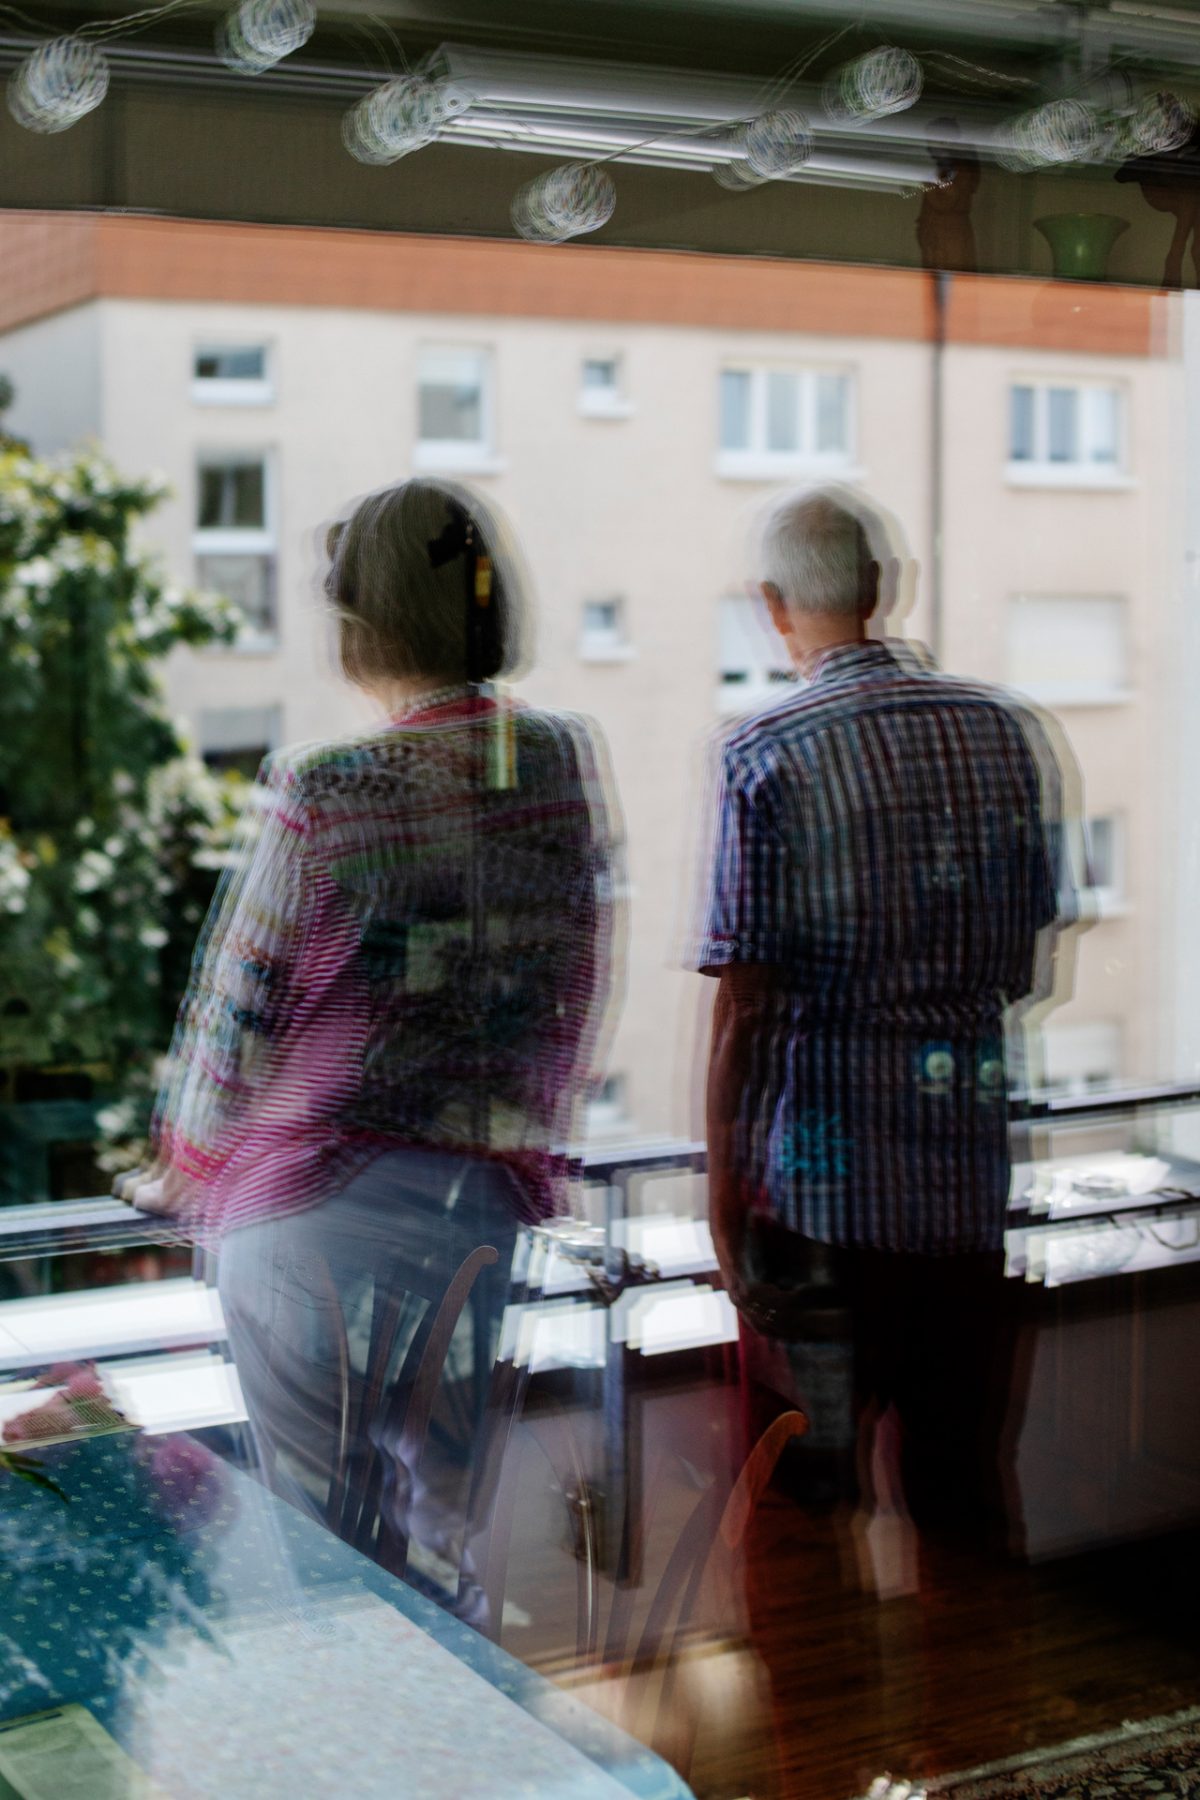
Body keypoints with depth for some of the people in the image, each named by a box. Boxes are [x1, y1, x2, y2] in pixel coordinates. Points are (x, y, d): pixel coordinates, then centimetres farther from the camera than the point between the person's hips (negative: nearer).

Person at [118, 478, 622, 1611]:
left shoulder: (317, 793, -15)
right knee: (437, 1534, 17)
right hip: (483, 1195, 5)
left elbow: (240, 1009, -8)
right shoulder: (571, 764, 0)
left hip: (316, 1200, -4)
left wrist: (182, 1170, 9)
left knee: (323, 1546, 9)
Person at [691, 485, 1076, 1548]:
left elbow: (745, 995, -11)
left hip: (822, 1161, -3)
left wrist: (722, 1182, -4)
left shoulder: (766, 754, -9)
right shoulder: (1008, 729, 4)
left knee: (823, 1481, 8)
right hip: (970, 1152, 4)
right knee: (965, 1467, 15)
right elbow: (1033, 964, 10)